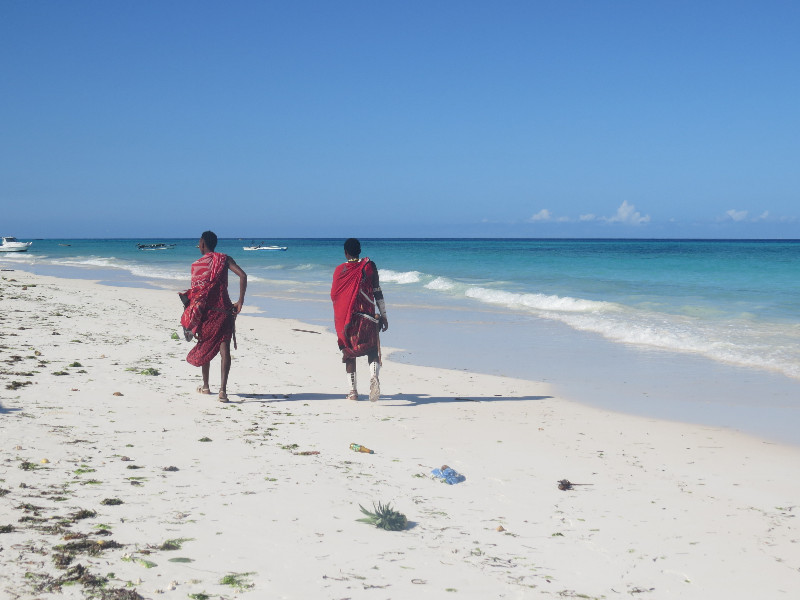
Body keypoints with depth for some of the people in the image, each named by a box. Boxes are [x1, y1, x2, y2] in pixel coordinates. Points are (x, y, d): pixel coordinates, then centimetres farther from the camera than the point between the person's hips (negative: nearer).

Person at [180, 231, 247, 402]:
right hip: (224, 310, 0)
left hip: (206, 311, 0)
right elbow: (243, 275, -11)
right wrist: (240, 301, -6)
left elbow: (194, 292, -4)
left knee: (205, 347, 19)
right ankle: (223, 389, -19)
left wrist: (193, 324, 1)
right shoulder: (225, 259, 4)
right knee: (224, 350, -4)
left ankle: (205, 386, 31)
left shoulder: (197, 264, -1)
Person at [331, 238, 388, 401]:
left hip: (346, 318, 1)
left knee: (349, 352, 11)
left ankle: (353, 391, 9)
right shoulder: (369, 266, -1)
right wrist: (383, 315, 2)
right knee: (372, 349, 5)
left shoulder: (340, 270, 0)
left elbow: (334, 295, 7)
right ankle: (374, 376, -25)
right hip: (367, 316, -1)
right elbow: (377, 293, -2)